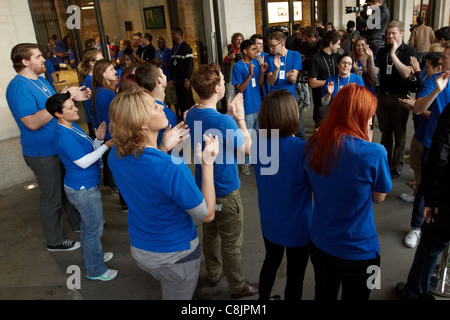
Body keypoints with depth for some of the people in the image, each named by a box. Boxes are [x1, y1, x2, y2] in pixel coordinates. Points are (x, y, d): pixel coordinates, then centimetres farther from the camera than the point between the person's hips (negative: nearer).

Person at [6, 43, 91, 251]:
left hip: (61, 146, 9)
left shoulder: (40, 80, 10)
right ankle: (55, 241, 23)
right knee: (52, 197, 5)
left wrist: (74, 98, 3)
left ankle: (78, 222, 43)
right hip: (43, 153, -9)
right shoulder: (19, 87, -21)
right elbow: (33, 122, -29)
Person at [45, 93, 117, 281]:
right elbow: (84, 162, -25)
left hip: (87, 185, 10)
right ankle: (95, 270, 20)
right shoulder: (64, 136, -25)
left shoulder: (73, 126, 5)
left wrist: (99, 140, -7)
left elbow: (88, 151, 10)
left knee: (88, 224, 25)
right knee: (94, 229, 4)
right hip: (83, 189, -10)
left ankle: (91, 256, 45)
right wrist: (106, 146, -21)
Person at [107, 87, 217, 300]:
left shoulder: (116, 155, -13)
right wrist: (208, 163, -21)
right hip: (175, 255, -6)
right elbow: (207, 214, -22)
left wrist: (165, 149, 2)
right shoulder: (172, 168, -36)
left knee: (166, 290, 34)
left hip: (139, 249, 6)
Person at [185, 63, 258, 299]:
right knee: (231, 243, 11)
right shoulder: (224, 121, -30)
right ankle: (238, 287, 31)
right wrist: (240, 118, -11)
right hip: (225, 191, -8)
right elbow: (247, 149, -16)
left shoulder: (191, 114, -5)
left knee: (210, 233, 26)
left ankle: (214, 273, 46)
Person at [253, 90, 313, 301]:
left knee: (271, 262, 30)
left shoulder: (259, 144, -13)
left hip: (269, 224, 6)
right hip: (298, 228, -5)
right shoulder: (302, 150, -29)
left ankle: (263, 298, 51)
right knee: (295, 277, 17)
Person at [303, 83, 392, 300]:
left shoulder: (313, 144, -10)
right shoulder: (374, 153, -25)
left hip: (319, 246, 4)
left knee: (323, 295, 27)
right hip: (359, 253, -4)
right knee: (355, 296, 23)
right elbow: (379, 197, -7)